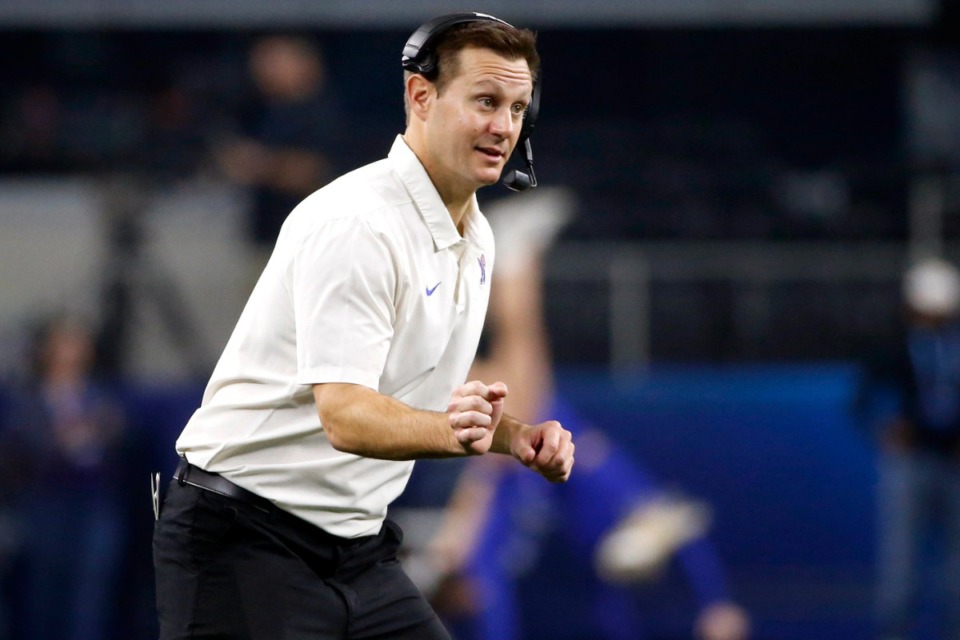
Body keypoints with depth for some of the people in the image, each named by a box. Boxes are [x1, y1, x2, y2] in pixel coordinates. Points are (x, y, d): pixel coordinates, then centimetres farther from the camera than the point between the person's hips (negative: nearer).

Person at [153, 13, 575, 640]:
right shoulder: (356, 223, -20)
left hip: (359, 546, 9)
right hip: (245, 537, -9)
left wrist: (514, 435, 5)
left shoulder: (476, 237, 11)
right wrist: (449, 431, -47)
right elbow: (344, 415, -29)